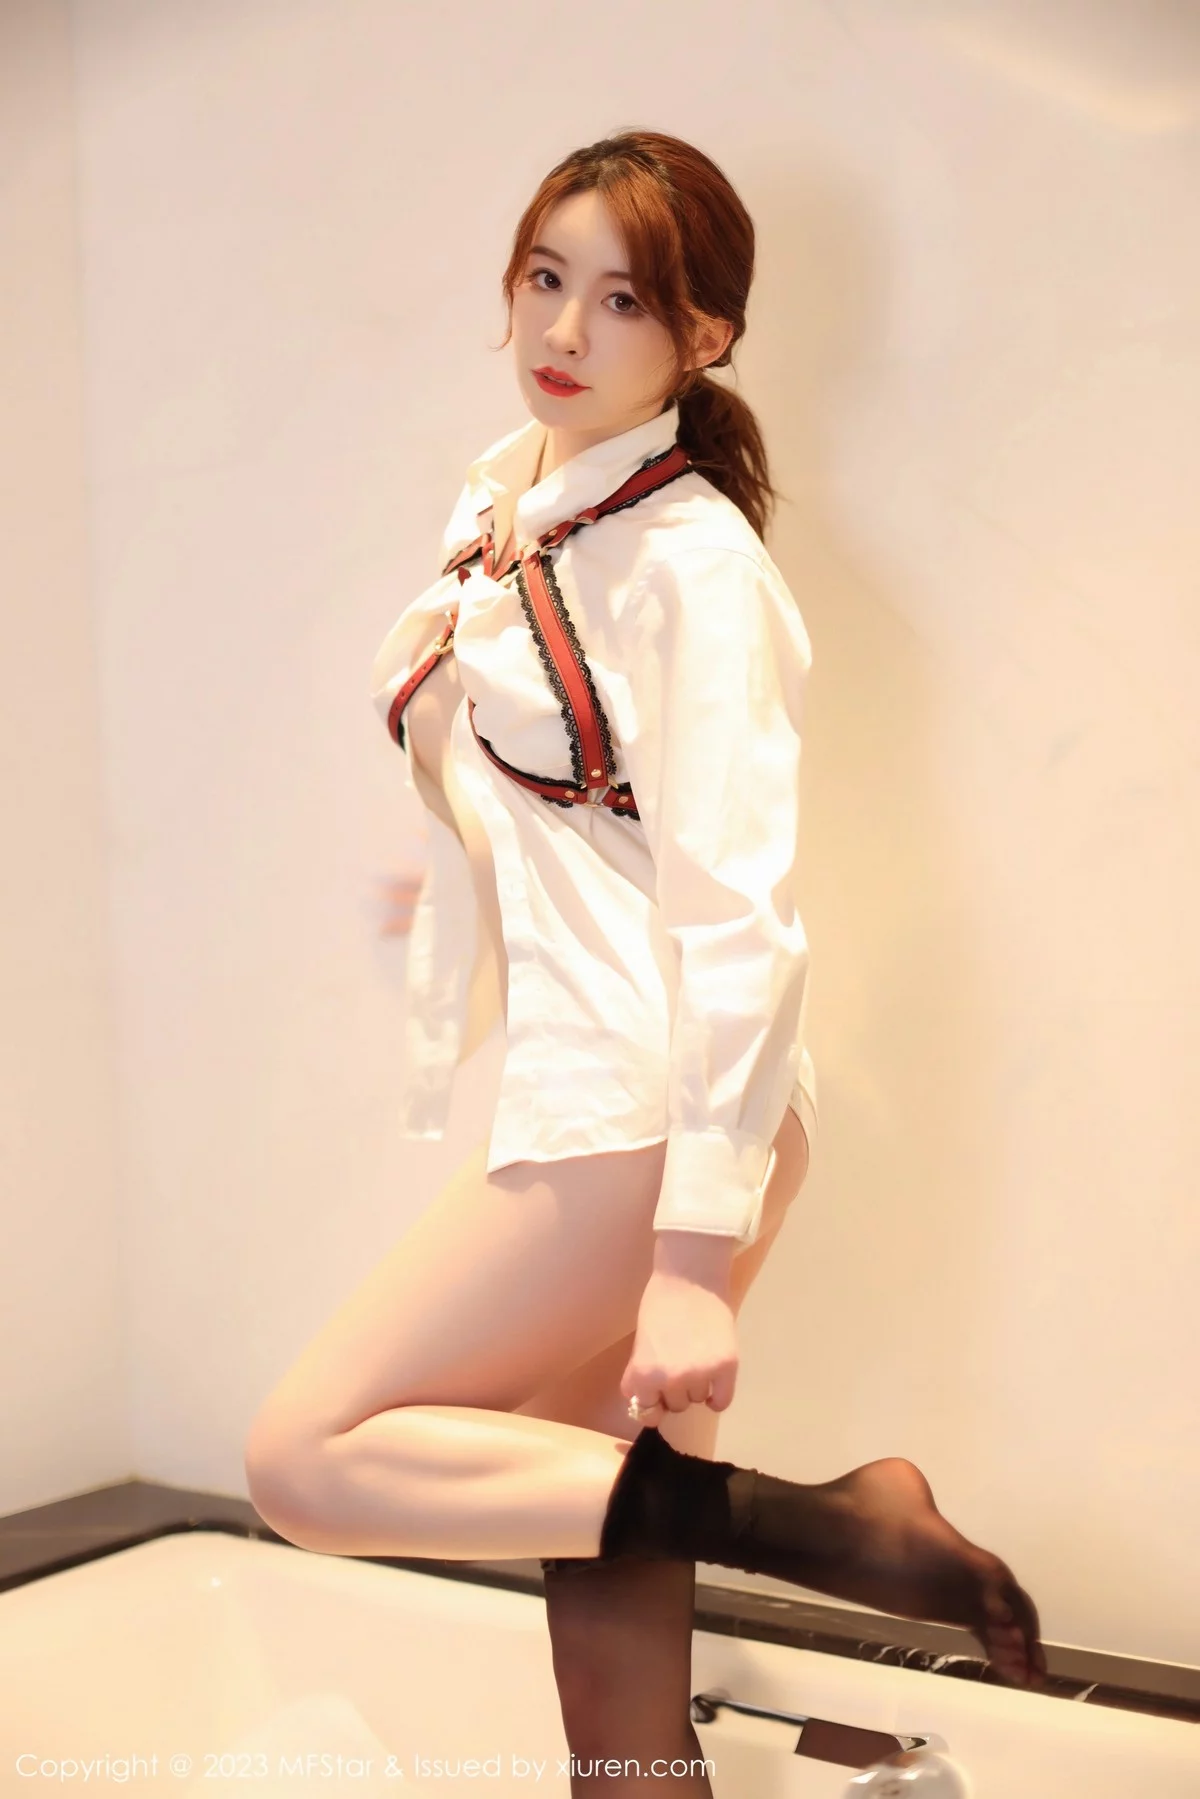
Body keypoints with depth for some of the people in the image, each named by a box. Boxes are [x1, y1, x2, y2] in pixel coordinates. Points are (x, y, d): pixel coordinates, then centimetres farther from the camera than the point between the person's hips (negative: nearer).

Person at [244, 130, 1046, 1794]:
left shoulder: (696, 561, -14)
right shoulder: (499, 501, 10)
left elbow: (739, 918, -19)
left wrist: (698, 1258, -23)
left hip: (650, 1118, -8)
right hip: (568, 1100, 8)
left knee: (307, 1457, -8)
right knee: (598, 1566, 11)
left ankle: (825, 1527, -8)